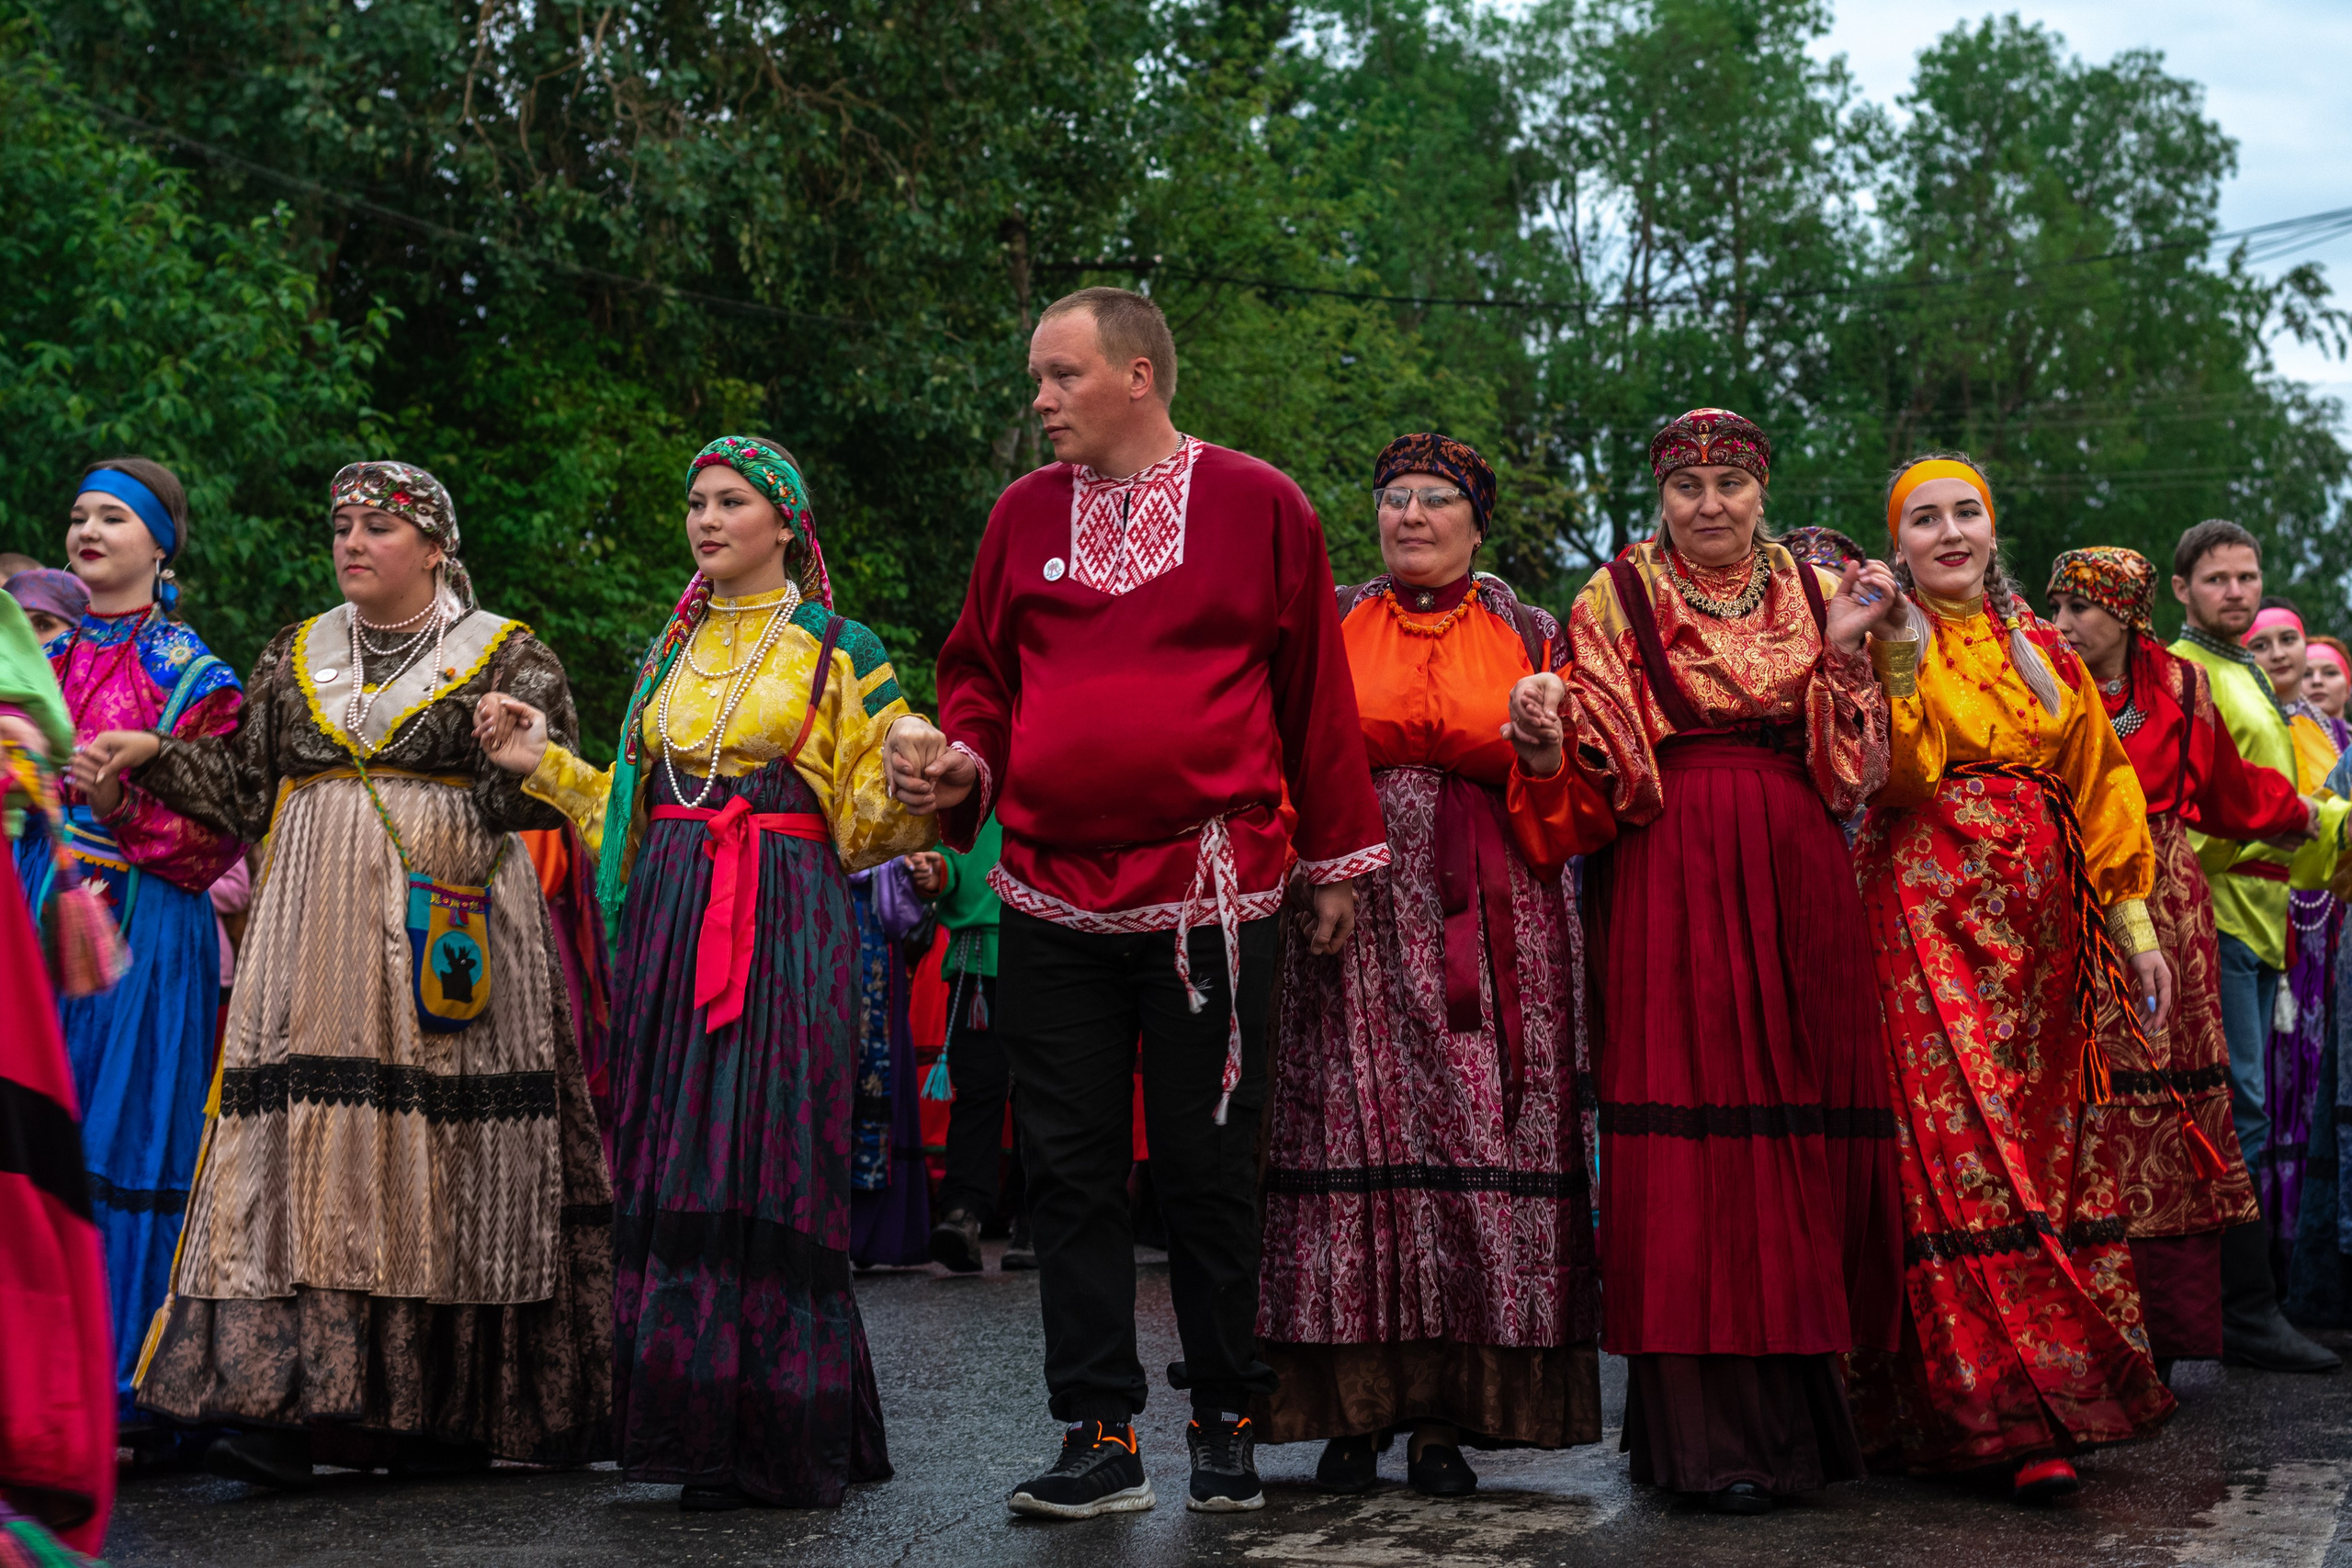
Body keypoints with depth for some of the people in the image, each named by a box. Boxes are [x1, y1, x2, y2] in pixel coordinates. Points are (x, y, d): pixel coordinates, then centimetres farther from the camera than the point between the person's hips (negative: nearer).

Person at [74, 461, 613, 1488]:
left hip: (450, 928, -3)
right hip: (319, 930, 3)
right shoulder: (294, 659, 18)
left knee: (445, 1142, -5)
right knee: (308, 1132, -8)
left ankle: (453, 1406, 5)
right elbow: (244, 789, 18)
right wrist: (150, 758, 6)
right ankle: (287, 1401, -12)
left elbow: (530, 796, -2)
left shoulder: (505, 654, 6)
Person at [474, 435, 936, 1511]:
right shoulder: (670, 654, 20)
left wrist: (909, 777, -19)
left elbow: (866, 827, 1)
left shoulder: (839, 649, 5)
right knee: (674, 1175, 1)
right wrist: (547, 766, 13)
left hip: (786, 925, -5)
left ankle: (785, 1441, -4)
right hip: (670, 925, 5)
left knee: (767, 1168, -10)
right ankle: (700, 1433, 9)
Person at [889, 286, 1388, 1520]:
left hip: (1210, 892, -3)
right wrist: (961, 764, -3)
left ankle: (1225, 1423, 18)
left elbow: (1315, 691, 5)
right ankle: (1100, 1437, 11)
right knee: (1071, 1169, 4)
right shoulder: (1024, 515, 12)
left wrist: (1336, 858, 5)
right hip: (1051, 897, 3)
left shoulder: (1258, 506, 3)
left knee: (1206, 1167, 3)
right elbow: (981, 674, 18)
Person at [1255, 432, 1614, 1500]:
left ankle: (1448, 1416, 2)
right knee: (1351, 1142, -5)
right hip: (1356, 922, 0)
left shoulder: (1531, 641, 12)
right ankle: (1353, 1407, 3)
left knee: (1479, 1152, -5)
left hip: (1488, 935, 0)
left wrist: (1544, 756, -12)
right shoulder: (1328, 631, 13)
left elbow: (1586, 813, 7)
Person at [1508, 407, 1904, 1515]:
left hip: (1796, 882, 3)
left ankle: (1796, 1408, 12)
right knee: (1689, 1125, -9)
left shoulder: (1816, 593, 15)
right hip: (1671, 879, -3)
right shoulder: (1617, 599, 8)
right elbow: (1604, 760, 0)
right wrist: (1549, 716, -20)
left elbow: (1855, 768, 9)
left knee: (1802, 1122, 0)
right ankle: (1702, 1431, -6)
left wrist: (1843, 649, -5)